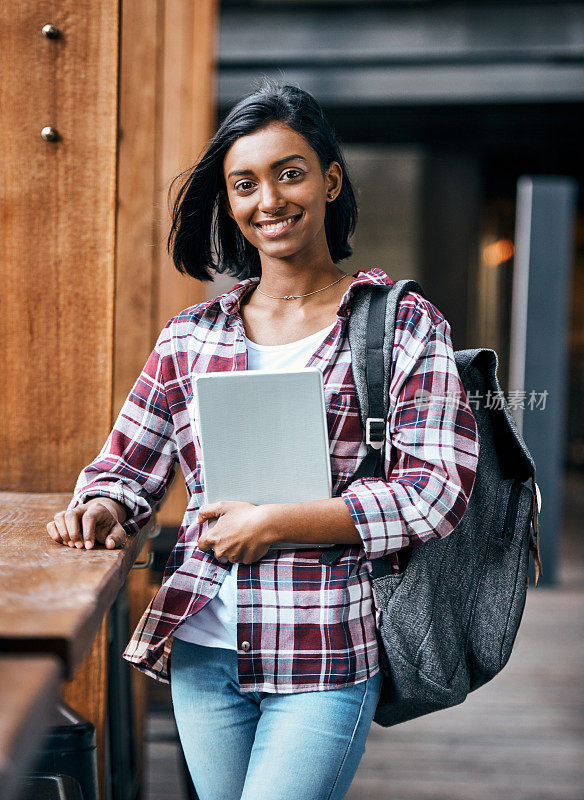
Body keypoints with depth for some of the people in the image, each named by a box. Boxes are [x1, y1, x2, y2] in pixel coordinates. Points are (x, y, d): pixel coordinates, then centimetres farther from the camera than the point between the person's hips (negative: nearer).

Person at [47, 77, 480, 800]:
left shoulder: (405, 326, -3)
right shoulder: (191, 335, 8)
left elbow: (439, 491, -11)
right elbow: (127, 467, 12)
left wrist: (272, 523, -16)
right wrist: (101, 510, -12)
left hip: (327, 661, -3)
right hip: (201, 652, 4)